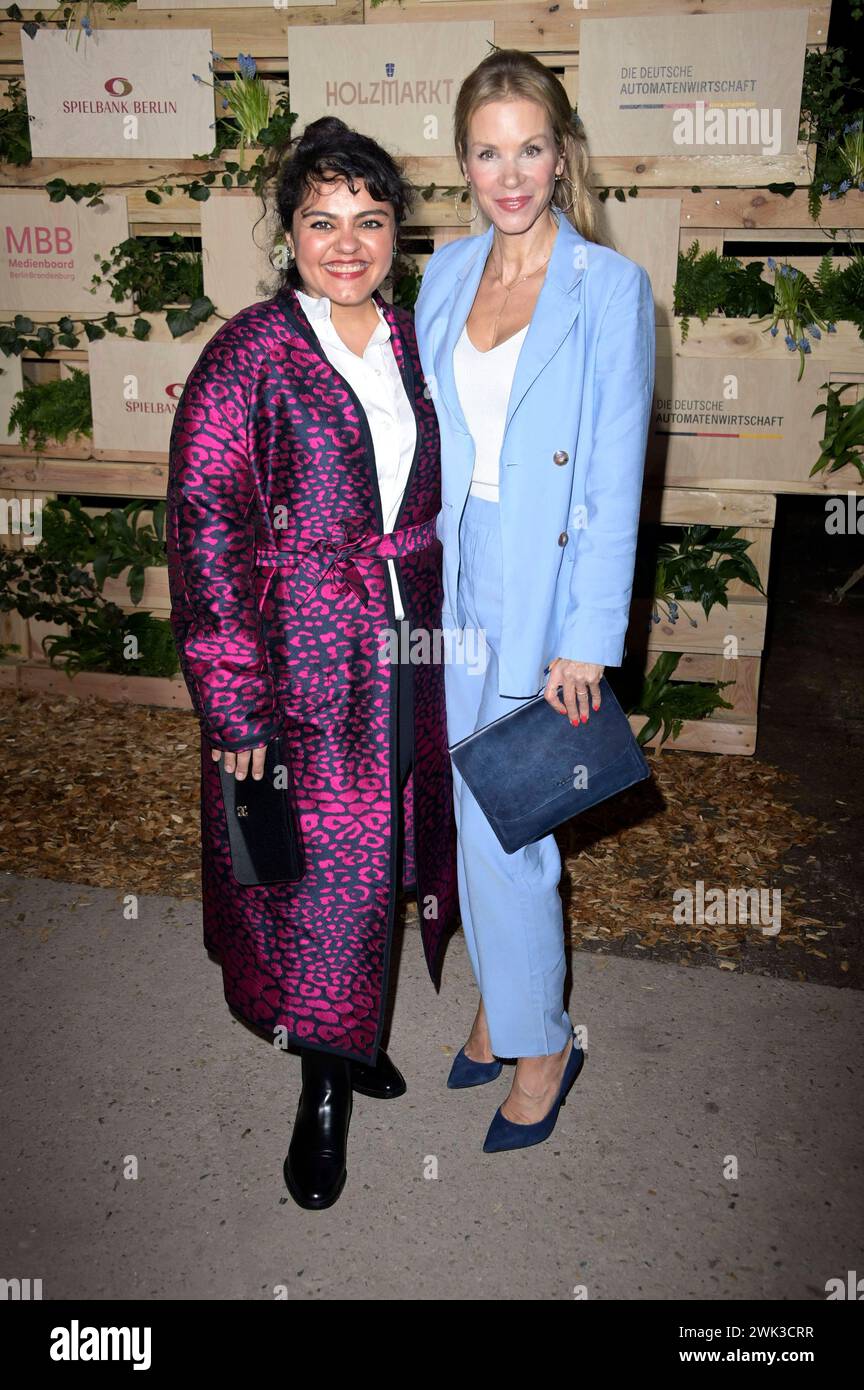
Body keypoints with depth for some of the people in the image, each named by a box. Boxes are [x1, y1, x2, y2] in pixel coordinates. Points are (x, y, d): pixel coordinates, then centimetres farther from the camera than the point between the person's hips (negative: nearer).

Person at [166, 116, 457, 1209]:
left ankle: (352, 1032, 41)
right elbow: (206, 534, -13)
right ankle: (324, 1088, 26)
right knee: (315, 869, 4)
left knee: (385, 853, 16)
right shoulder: (248, 355, -9)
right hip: (299, 662, -5)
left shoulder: (411, 343, 8)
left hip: (410, 655, 5)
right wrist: (236, 706, -16)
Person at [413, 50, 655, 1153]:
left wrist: (588, 641, -14)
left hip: (544, 588, -5)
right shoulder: (446, 273, 8)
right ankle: (499, 1001, 37)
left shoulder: (611, 288, -8)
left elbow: (617, 479, -11)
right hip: (455, 578, 5)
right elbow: (421, 437, 12)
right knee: (472, 816, 14)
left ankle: (540, 1043, 23)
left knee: (502, 829, 0)